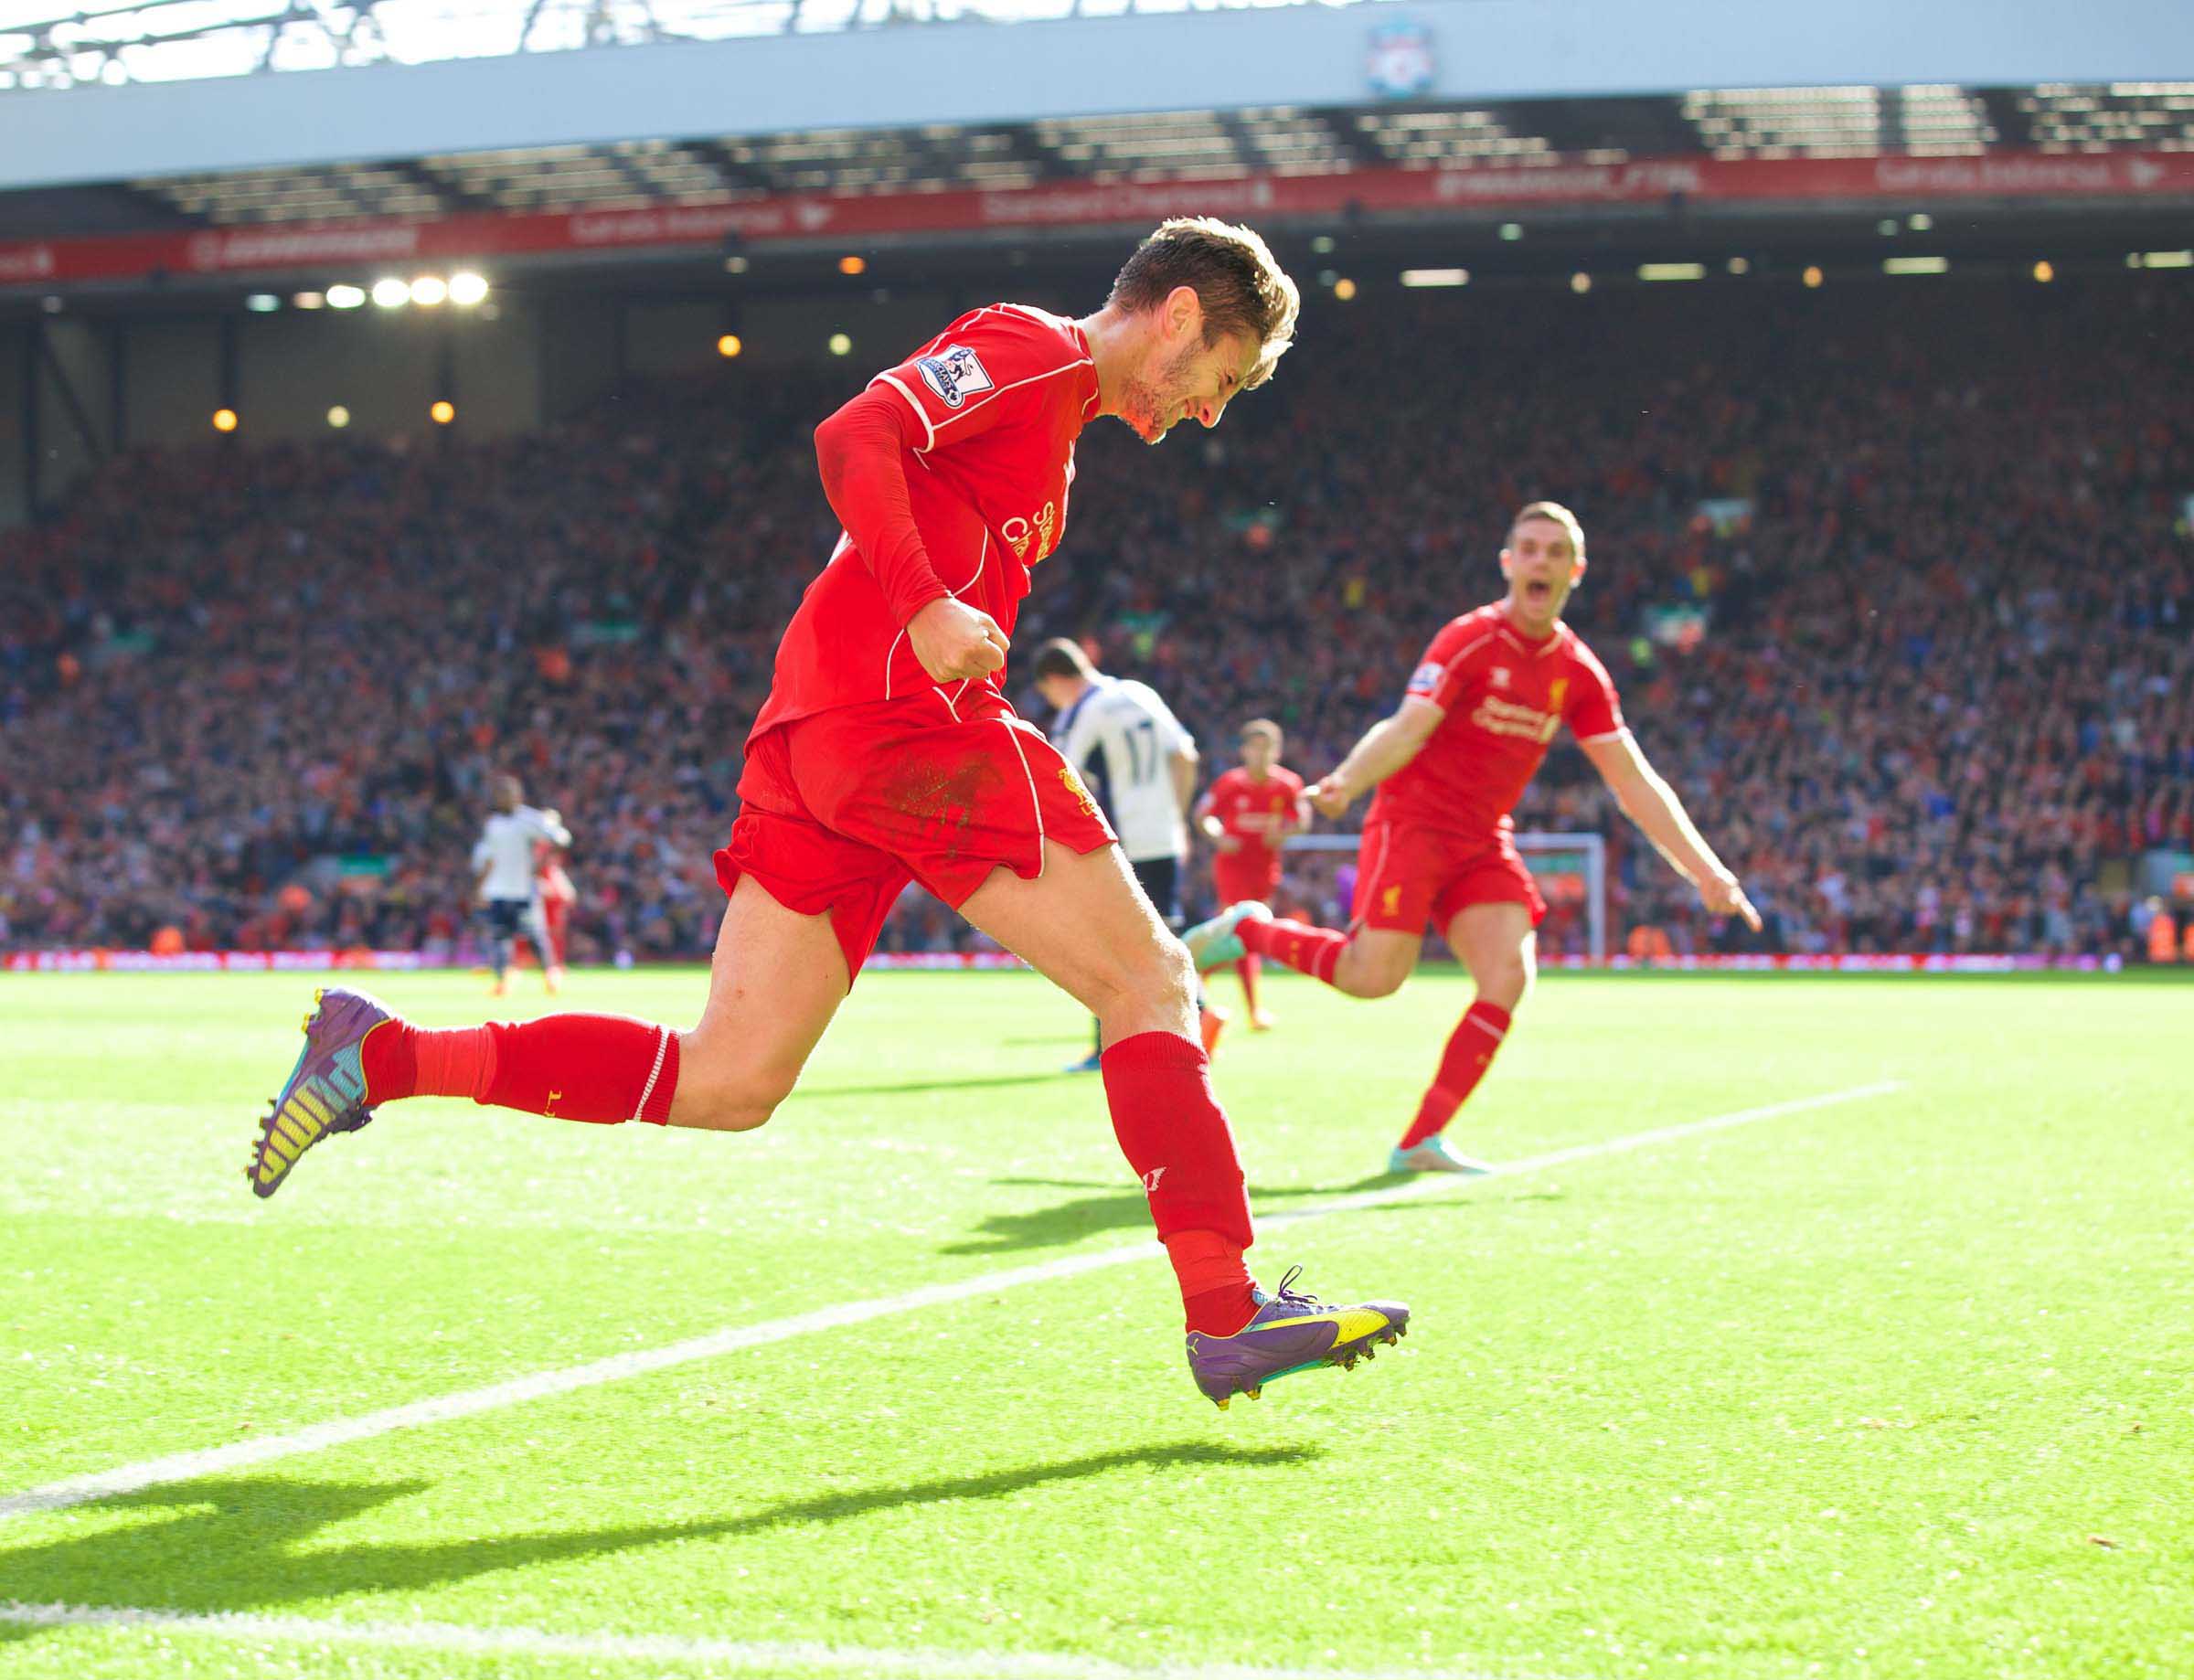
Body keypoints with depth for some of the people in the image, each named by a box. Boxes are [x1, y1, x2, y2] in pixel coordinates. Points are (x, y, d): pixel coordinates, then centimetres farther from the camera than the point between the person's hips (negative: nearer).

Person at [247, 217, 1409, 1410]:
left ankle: (381, 1055, 2)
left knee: (724, 1086, 3)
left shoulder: (1048, 409, 29)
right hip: (905, 714, -9)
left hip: (814, 737, 9)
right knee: (1150, 984, -4)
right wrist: (923, 606, -26)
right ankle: (1225, 1316, -7)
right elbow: (855, 436, -16)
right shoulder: (1032, 347, -1)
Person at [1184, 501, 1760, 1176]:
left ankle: (1421, 1141, -10)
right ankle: (1247, 928, 10)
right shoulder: (1470, 640, -12)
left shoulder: (1579, 673, 4)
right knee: (1374, 976, -17)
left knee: (1508, 976, -14)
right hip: (1413, 820, -6)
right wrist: (1346, 782, -42)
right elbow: (1407, 728, -23)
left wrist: (1705, 872, -1)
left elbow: (1635, 784, 5)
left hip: (1484, 841, 6)